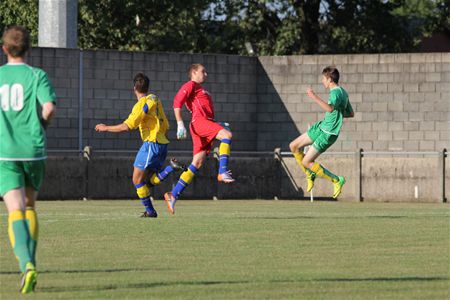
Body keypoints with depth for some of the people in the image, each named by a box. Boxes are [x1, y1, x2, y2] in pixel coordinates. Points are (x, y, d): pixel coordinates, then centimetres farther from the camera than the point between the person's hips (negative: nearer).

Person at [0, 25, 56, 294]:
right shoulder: (37, 75, 1)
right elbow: (49, 107, -13)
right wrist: (41, 125, 8)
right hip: (33, 150, 1)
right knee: (30, 206, 20)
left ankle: (27, 263, -28)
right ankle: (31, 264, 15)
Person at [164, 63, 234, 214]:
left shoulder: (201, 90, 32)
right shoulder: (191, 85, 4)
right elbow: (177, 102, -8)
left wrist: (218, 124, 22)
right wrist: (180, 124, -17)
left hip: (206, 123, 9)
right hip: (199, 121, -9)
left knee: (197, 163, 1)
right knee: (227, 134, -27)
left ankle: (174, 195, 1)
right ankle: (223, 172, -36)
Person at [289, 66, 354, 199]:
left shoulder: (336, 93, -22)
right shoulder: (342, 92, 10)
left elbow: (330, 108, -43)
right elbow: (351, 114, 20)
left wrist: (314, 97, -41)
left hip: (328, 134, -10)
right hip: (321, 126, 10)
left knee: (306, 162, -8)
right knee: (294, 146, 11)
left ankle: (336, 180, 1)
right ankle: (310, 175, 19)